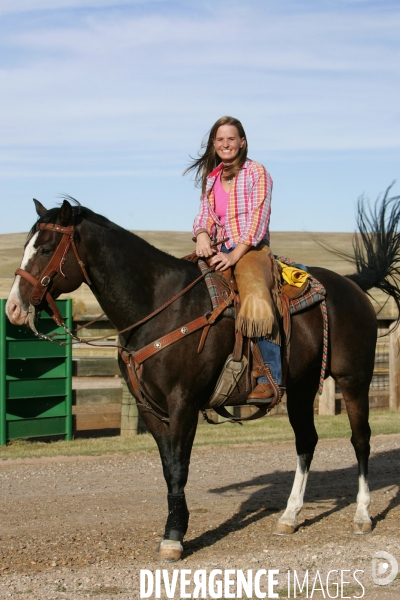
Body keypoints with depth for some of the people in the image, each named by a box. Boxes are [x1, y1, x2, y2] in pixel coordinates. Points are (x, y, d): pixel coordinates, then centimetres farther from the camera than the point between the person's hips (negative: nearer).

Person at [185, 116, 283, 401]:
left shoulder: (256, 172, -1)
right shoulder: (211, 178, 18)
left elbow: (258, 217, -9)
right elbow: (206, 214, 13)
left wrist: (235, 255, -18)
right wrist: (202, 235, -12)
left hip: (252, 249, -7)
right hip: (217, 250, 7)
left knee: (256, 298, -33)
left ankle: (269, 379, -33)